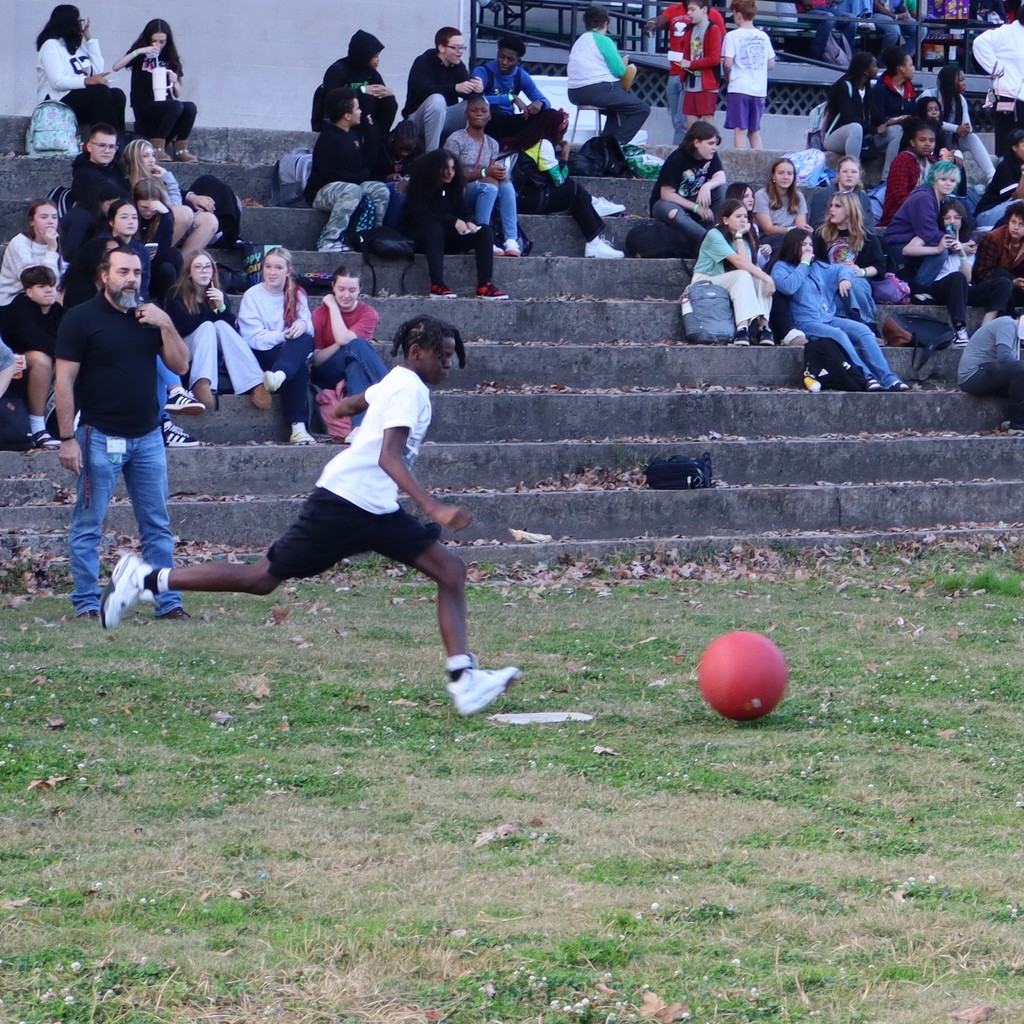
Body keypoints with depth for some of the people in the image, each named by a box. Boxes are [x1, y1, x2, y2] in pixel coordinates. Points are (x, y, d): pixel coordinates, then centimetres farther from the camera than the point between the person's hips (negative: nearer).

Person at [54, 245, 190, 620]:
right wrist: (67, 438, -13)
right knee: (88, 526, 0)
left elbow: (180, 365, 5)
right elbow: (65, 381, -7)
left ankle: (168, 601, 9)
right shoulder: (81, 318, -5)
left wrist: (166, 325, -10)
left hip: (148, 436, 5)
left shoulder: (150, 317, 10)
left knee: (157, 526, 6)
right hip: (100, 437, -5)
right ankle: (86, 603, 5)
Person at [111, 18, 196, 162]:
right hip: (144, 107, -4)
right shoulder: (140, 56, 7)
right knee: (176, 106, -33)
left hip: (165, 105, 4)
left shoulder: (170, 59, 16)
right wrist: (138, 52, -16)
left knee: (190, 107, -27)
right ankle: (157, 148, -29)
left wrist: (175, 82, -7)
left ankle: (181, 150, -20)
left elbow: (177, 95, 15)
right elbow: (116, 67, -12)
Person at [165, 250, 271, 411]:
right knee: (207, 326, -29)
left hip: (215, 353, 3)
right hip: (185, 352, -3)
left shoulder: (217, 294, 9)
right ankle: (202, 384, -59)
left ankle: (255, 384, -49)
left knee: (221, 325, -25)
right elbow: (182, 327, -19)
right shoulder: (177, 295, -3)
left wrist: (222, 307, -18)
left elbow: (233, 330, -2)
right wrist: (212, 312, -10)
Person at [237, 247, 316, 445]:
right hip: (260, 356, -3)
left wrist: (303, 324, -27)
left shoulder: (297, 295, 14)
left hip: (291, 353, 3)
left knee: (305, 339, -34)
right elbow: (254, 338, -10)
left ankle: (279, 375, -60)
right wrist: (285, 336, -26)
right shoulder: (252, 296, 1)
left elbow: (309, 328, 0)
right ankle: (298, 426, -51)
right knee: (299, 367, -35)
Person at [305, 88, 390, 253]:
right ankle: (328, 241, -40)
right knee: (352, 191, -37)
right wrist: (359, 177, -13)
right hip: (322, 191, -8)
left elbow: (369, 163, 17)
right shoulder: (328, 139, -15)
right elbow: (329, 173, -21)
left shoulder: (356, 134, 10)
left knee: (380, 189, -13)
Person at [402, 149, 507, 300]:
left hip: (446, 238, 6)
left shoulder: (454, 187, 8)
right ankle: (437, 286, -50)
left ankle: (484, 286, -28)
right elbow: (421, 215, -22)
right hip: (419, 236, -6)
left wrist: (469, 222, -20)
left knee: (485, 231, -13)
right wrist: (452, 221, -33)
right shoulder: (419, 187, -9)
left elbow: (463, 212, 6)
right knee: (434, 227, -40)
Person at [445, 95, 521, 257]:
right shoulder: (456, 139, -6)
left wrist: (500, 173, -19)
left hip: (487, 192, 5)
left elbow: (493, 172, 6)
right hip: (459, 193, -5)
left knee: (505, 183, -28)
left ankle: (511, 240, -39)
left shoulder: (492, 144, 13)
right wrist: (484, 173, -22)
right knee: (489, 184, -35)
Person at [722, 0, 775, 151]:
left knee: (740, 130, -5)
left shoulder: (732, 36, -6)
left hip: (738, 88, -5)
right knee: (754, 132, 14)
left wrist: (728, 76, 7)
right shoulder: (763, 37, 8)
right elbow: (771, 65, 11)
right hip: (759, 90, 5)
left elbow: (728, 63, -12)